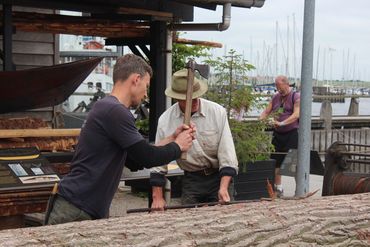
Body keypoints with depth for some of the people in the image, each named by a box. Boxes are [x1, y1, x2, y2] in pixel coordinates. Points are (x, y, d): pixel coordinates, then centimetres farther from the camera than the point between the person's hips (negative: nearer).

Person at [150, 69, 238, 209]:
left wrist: (223, 188, -23)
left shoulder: (218, 112, -11)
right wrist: (157, 198, -3)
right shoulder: (165, 120, -7)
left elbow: (227, 154, -12)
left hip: (219, 177, -1)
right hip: (190, 180, 1)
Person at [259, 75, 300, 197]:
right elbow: (267, 111, 13)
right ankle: (278, 188, 18)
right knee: (276, 162, 7)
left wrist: (282, 123, -29)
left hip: (292, 133, -6)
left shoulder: (296, 97, -5)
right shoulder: (275, 97, 14)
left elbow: (296, 114, -17)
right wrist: (259, 121, -8)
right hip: (278, 133, 6)